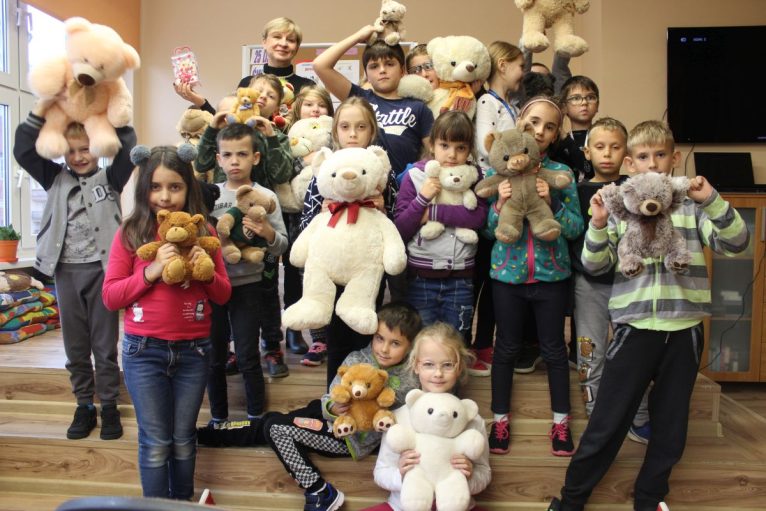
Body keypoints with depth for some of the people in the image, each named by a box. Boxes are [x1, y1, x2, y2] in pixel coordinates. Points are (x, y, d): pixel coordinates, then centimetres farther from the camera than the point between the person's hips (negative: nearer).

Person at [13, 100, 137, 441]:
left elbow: (128, 149, -12)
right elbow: (23, 150, -3)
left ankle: (109, 406, 20)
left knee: (105, 343, 7)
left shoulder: (110, 178, 1)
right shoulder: (55, 178, 7)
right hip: (66, 271, 3)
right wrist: (44, 105, -11)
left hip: (101, 269, -3)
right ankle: (84, 406, 26)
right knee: (75, 345, 12)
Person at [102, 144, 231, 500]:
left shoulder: (203, 232, 0)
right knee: (156, 442, 6)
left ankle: (184, 501, 33)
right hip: (144, 351, -1)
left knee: (183, 439, 14)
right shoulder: (130, 234, -4)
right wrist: (151, 271, -19)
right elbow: (110, 297, -6)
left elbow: (223, 295, 4)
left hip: (193, 351, 2)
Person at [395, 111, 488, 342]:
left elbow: (478, 217, -15)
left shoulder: (474, 176, 3)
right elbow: (400, 230, -5)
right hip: (421, 275, -1)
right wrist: (422, 199, -19)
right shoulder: (415, 175, -4)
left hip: (460, 277, 2)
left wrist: (433, 212, -19)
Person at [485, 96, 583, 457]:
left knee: (554, 348, 11)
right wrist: (501, 203, -17)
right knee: (506, 347, 11)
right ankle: (500, 420, 26)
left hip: (551, 274, 0)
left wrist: (550, 202, -18)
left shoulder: (561, 174, 0)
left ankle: (561, 422, 28)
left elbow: (575, 229, -4)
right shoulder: (497, 171, 0)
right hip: (508, 273, 0)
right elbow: (488, 229, 1)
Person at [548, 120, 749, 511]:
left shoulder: (692, 204, 4)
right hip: (635, 327, -2)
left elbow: (735, 244, -6)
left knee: (671, 424, 15)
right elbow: (595, 265, -3)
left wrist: (711, 200, -19)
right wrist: (598, 225, -21)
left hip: (684, 329, 2)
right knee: (607, 422, 4)